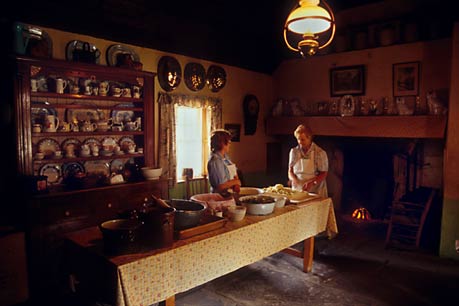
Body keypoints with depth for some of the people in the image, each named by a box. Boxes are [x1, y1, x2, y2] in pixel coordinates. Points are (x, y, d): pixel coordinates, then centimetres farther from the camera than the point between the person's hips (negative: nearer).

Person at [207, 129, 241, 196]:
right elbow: (221, 186, -20)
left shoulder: (225, 157, 10)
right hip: (220, 196, -8)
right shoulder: (215, 161, -18)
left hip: (230, 193, 8)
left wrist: (236, 185, -3)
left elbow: (234, 173, 17)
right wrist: (236, 181, -4)